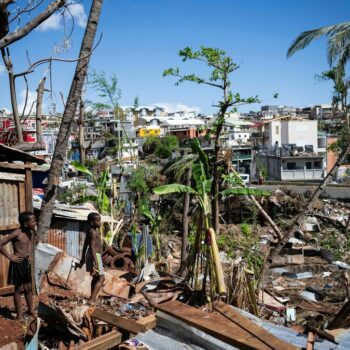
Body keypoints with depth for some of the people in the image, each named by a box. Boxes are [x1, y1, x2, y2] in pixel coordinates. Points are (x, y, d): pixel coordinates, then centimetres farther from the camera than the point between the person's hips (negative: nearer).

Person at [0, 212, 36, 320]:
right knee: (19, 289, 3)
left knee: (28, 288, 16)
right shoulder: (17, 233, -20)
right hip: (18, 263, -7)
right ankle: (19, 316, 14)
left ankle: (31, 310, 31)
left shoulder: (30, 232, 2)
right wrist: (10, 257, -16)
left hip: (26, 262, 7)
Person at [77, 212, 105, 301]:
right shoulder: (93, 232, -17)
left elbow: (85, 245, 19)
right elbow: (92, 247, -25)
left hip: (95, 255, 10)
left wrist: (82, 259, 25)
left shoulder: (90, 231, 13)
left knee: (96, 278, 18)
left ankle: (93, 299, 26)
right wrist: (96, 262, -30)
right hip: (95, 256, -10)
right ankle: (92, 299, -15)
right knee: (101, 278, -10)